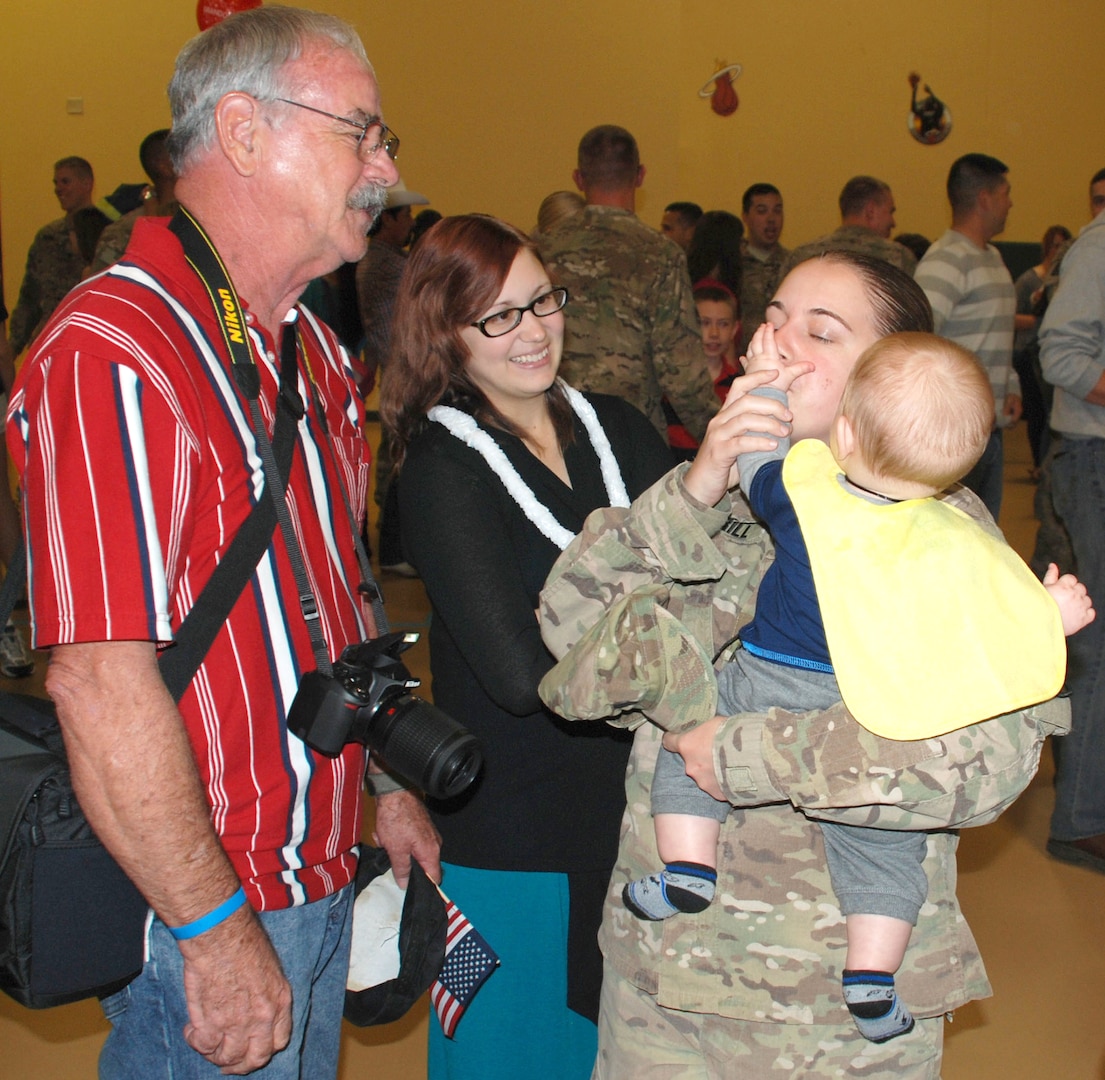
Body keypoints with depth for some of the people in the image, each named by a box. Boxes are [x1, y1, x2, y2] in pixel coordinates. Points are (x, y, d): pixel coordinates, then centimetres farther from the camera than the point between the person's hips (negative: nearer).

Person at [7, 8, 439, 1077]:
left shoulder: (309, 348, 10)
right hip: (205, 917, -9)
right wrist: (218, 930, -22)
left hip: (323, 880, 9)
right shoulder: (114, 354, -22)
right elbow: (100, 678, -26)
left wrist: (388, 787, 17)